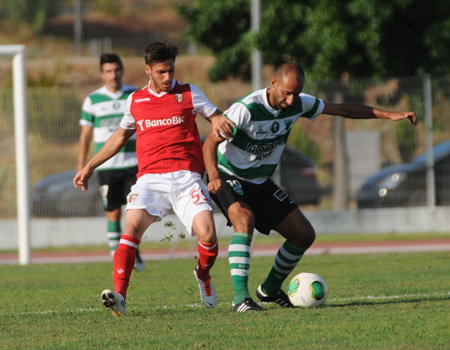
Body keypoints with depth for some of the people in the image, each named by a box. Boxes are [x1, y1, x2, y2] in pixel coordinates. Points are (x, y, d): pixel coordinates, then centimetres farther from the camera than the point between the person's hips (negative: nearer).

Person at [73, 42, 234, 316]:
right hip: (150, 178, 1)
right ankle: (119, 296, -30)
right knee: (132, 226, -24)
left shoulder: (189, 94, 9)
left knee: (207, 234, -17)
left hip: (186, 176, -1)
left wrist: (220, 123, -12)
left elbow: (217, 118, 15)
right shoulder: (135, 101, 16)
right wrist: (90, 166, 29)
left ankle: (204, 275, 17)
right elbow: (121, 136, 29)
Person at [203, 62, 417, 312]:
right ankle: (240, 298, -37)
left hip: (261, 183, 7)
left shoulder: (298, 104, -7)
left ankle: (270, 289, 24)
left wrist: (389, 115, 2)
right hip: (229, 178, -7)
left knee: (304, 235, 2)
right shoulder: (247, 108, -27)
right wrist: (214, 176, -46)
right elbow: (210, 143, -27)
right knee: (244, 219, -36)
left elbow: (341, 109, 4)